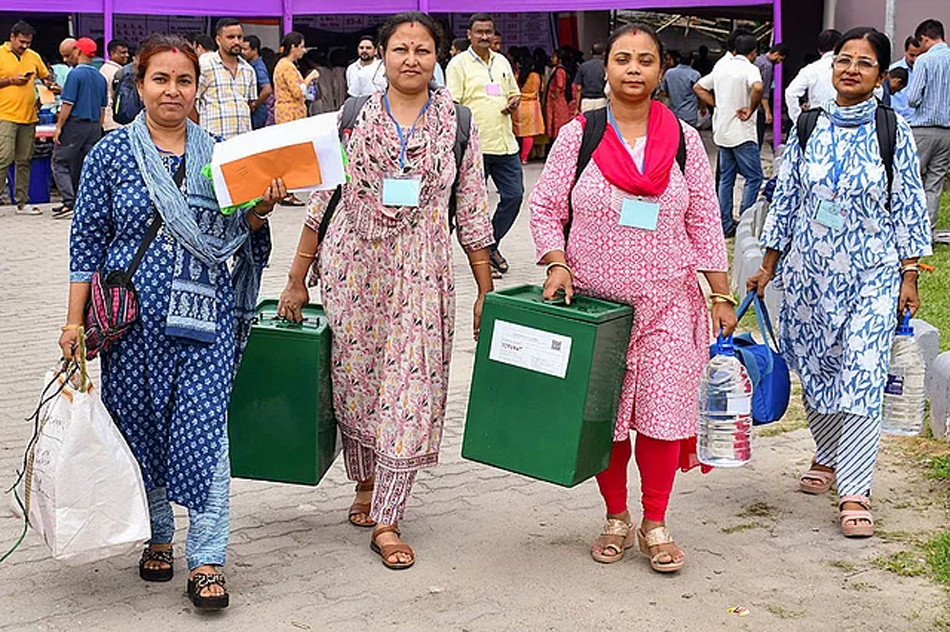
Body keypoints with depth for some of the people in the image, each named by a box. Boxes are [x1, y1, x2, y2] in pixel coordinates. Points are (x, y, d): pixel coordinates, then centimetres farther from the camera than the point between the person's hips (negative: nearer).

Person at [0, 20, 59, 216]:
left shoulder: (33, 56, 13)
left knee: (24, 161, 8)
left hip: (29, 117, 5)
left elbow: (46, 76, 25)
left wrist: (51, 85, 4)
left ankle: (22, 202, 13)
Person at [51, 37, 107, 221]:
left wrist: (59, 126, -9)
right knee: (84, 165, 10)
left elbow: (68, 104, -15)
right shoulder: (100, 78, 11)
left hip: (75, 124, -7)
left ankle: (70, 203, -12)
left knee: (60, 162, 0)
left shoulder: (75, 74, -11)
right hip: (94, 126, 7)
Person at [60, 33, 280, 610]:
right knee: (140, 427, 9)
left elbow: (237, 236, 13)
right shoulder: (112, 153, 0)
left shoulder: (217, 153, 6)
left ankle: (207, 560, 1)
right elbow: (87, 241, 2)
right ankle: (157, 539, 29)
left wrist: (260, 210, -9)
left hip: (205, 317, 0)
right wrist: (76, 320, -1)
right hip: (132, 318, 0)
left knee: (204, 432, -5)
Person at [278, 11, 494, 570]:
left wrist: (487, 292, 3)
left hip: (422, 275, -1)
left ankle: (387, 520, 3)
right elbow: (323, 201, 6)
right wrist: (298, 279, 5)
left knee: (410, 391, -4)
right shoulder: (353, 117, 3)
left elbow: (473, 214, 4)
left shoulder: (457, 124, 2)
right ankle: (366, 485, 34)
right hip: (352, 267, 1)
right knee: (354, 379, 10)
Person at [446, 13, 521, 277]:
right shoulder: (458, 64, -2)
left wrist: (514, 102, 2)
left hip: (505, 143, 6)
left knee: (514, 195, 4)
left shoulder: (502, 62, 16)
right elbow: (452, 104, -6)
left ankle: (492, 244, 22)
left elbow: (514, 92, 27)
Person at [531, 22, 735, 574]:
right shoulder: (577, 136, 0)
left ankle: (655, 524, 18)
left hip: (667, 305, 1)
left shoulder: (684, 139, 3)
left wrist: (721, 294, 4)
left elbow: (705, 222, 6)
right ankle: (616, 519, 25)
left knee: (662, 413, 0)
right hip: (594, 303, 0)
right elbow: (545, 209, 5)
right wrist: (557, 265, -11)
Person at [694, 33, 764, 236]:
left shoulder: (721, 67, 9)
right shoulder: (749, 68, -13)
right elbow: (758, 88, -34)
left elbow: (698, 87, 17)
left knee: (726, 178, 12)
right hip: (742, 133, -7)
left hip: (722, 132, 7)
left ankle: (726, 225, 14)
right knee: (753, 178, 2)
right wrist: (751, 110, -19)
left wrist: (717, 104, 10)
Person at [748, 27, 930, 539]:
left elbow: (910, 208, 0)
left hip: (873, 276, -3)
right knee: (815, 371, 12)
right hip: (809, 273, 3)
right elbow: (785, 201, 8)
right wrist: (768, 267, 9)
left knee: (862, 378, -9)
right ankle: (827, 457, 34)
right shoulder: (808, 128, 3)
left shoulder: (894, 131, -3)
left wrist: (909, 276, -3)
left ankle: (854, 493, -8)